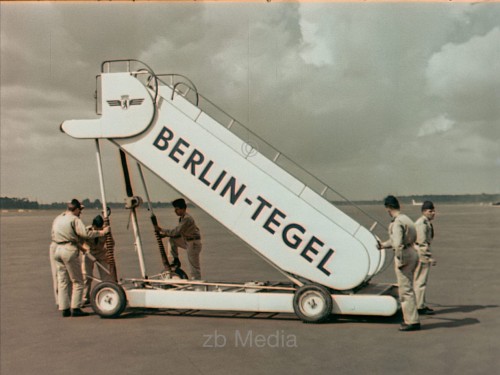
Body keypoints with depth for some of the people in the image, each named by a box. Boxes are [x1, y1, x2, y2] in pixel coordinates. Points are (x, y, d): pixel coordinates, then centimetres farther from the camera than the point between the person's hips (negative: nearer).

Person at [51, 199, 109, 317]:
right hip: (70, 250, -7)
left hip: (58, 250, 7)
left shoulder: (57, 219, 17)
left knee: (62, 281, 10)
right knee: (77, 281, 1)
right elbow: (85, 233, -19)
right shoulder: (75, 219, -7)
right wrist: (102, 232, -12)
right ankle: (75, 308, -2)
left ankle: (64, 309, 10)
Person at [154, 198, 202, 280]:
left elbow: (176, 232, -24)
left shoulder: (187, 219, -22)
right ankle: (176, 260, 10)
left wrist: (161, 230, -17)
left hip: (194, 243, -9)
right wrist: (165, 234, 2)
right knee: (172, 239, 6)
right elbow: (178, 233, 14)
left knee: (194, 267, -4)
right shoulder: (182, 218, 9)